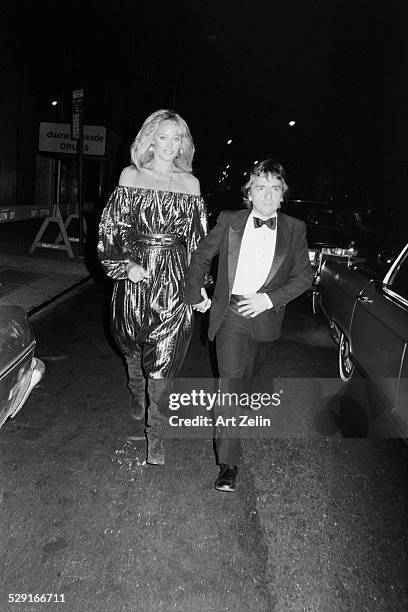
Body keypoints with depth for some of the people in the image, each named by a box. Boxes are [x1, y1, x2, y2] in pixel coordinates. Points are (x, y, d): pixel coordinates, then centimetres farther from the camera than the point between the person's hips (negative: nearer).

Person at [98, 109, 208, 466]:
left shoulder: (191, 184, 6)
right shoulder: (130, 176, 3)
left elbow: (199, 239, 8)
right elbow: (111, 229, 2)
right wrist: (125, 265, -10)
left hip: (174, 279, 0)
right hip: (134, 274, 1)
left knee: (163, 359, -3)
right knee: (133, 348, 17)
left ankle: (155, 433, 11)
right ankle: (137, 397, 47)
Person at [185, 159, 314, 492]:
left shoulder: (294, 229, -1)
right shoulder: (229, 221, -2)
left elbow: (305, 275, -2)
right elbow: (201, 256, 9)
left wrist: (270, 298, -14)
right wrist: (196, 294, 5)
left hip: (265, 317, 2)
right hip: (230, 314, -2)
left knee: (247, 376, 22)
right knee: (230, 378, -10)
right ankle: (228, 463, -4)